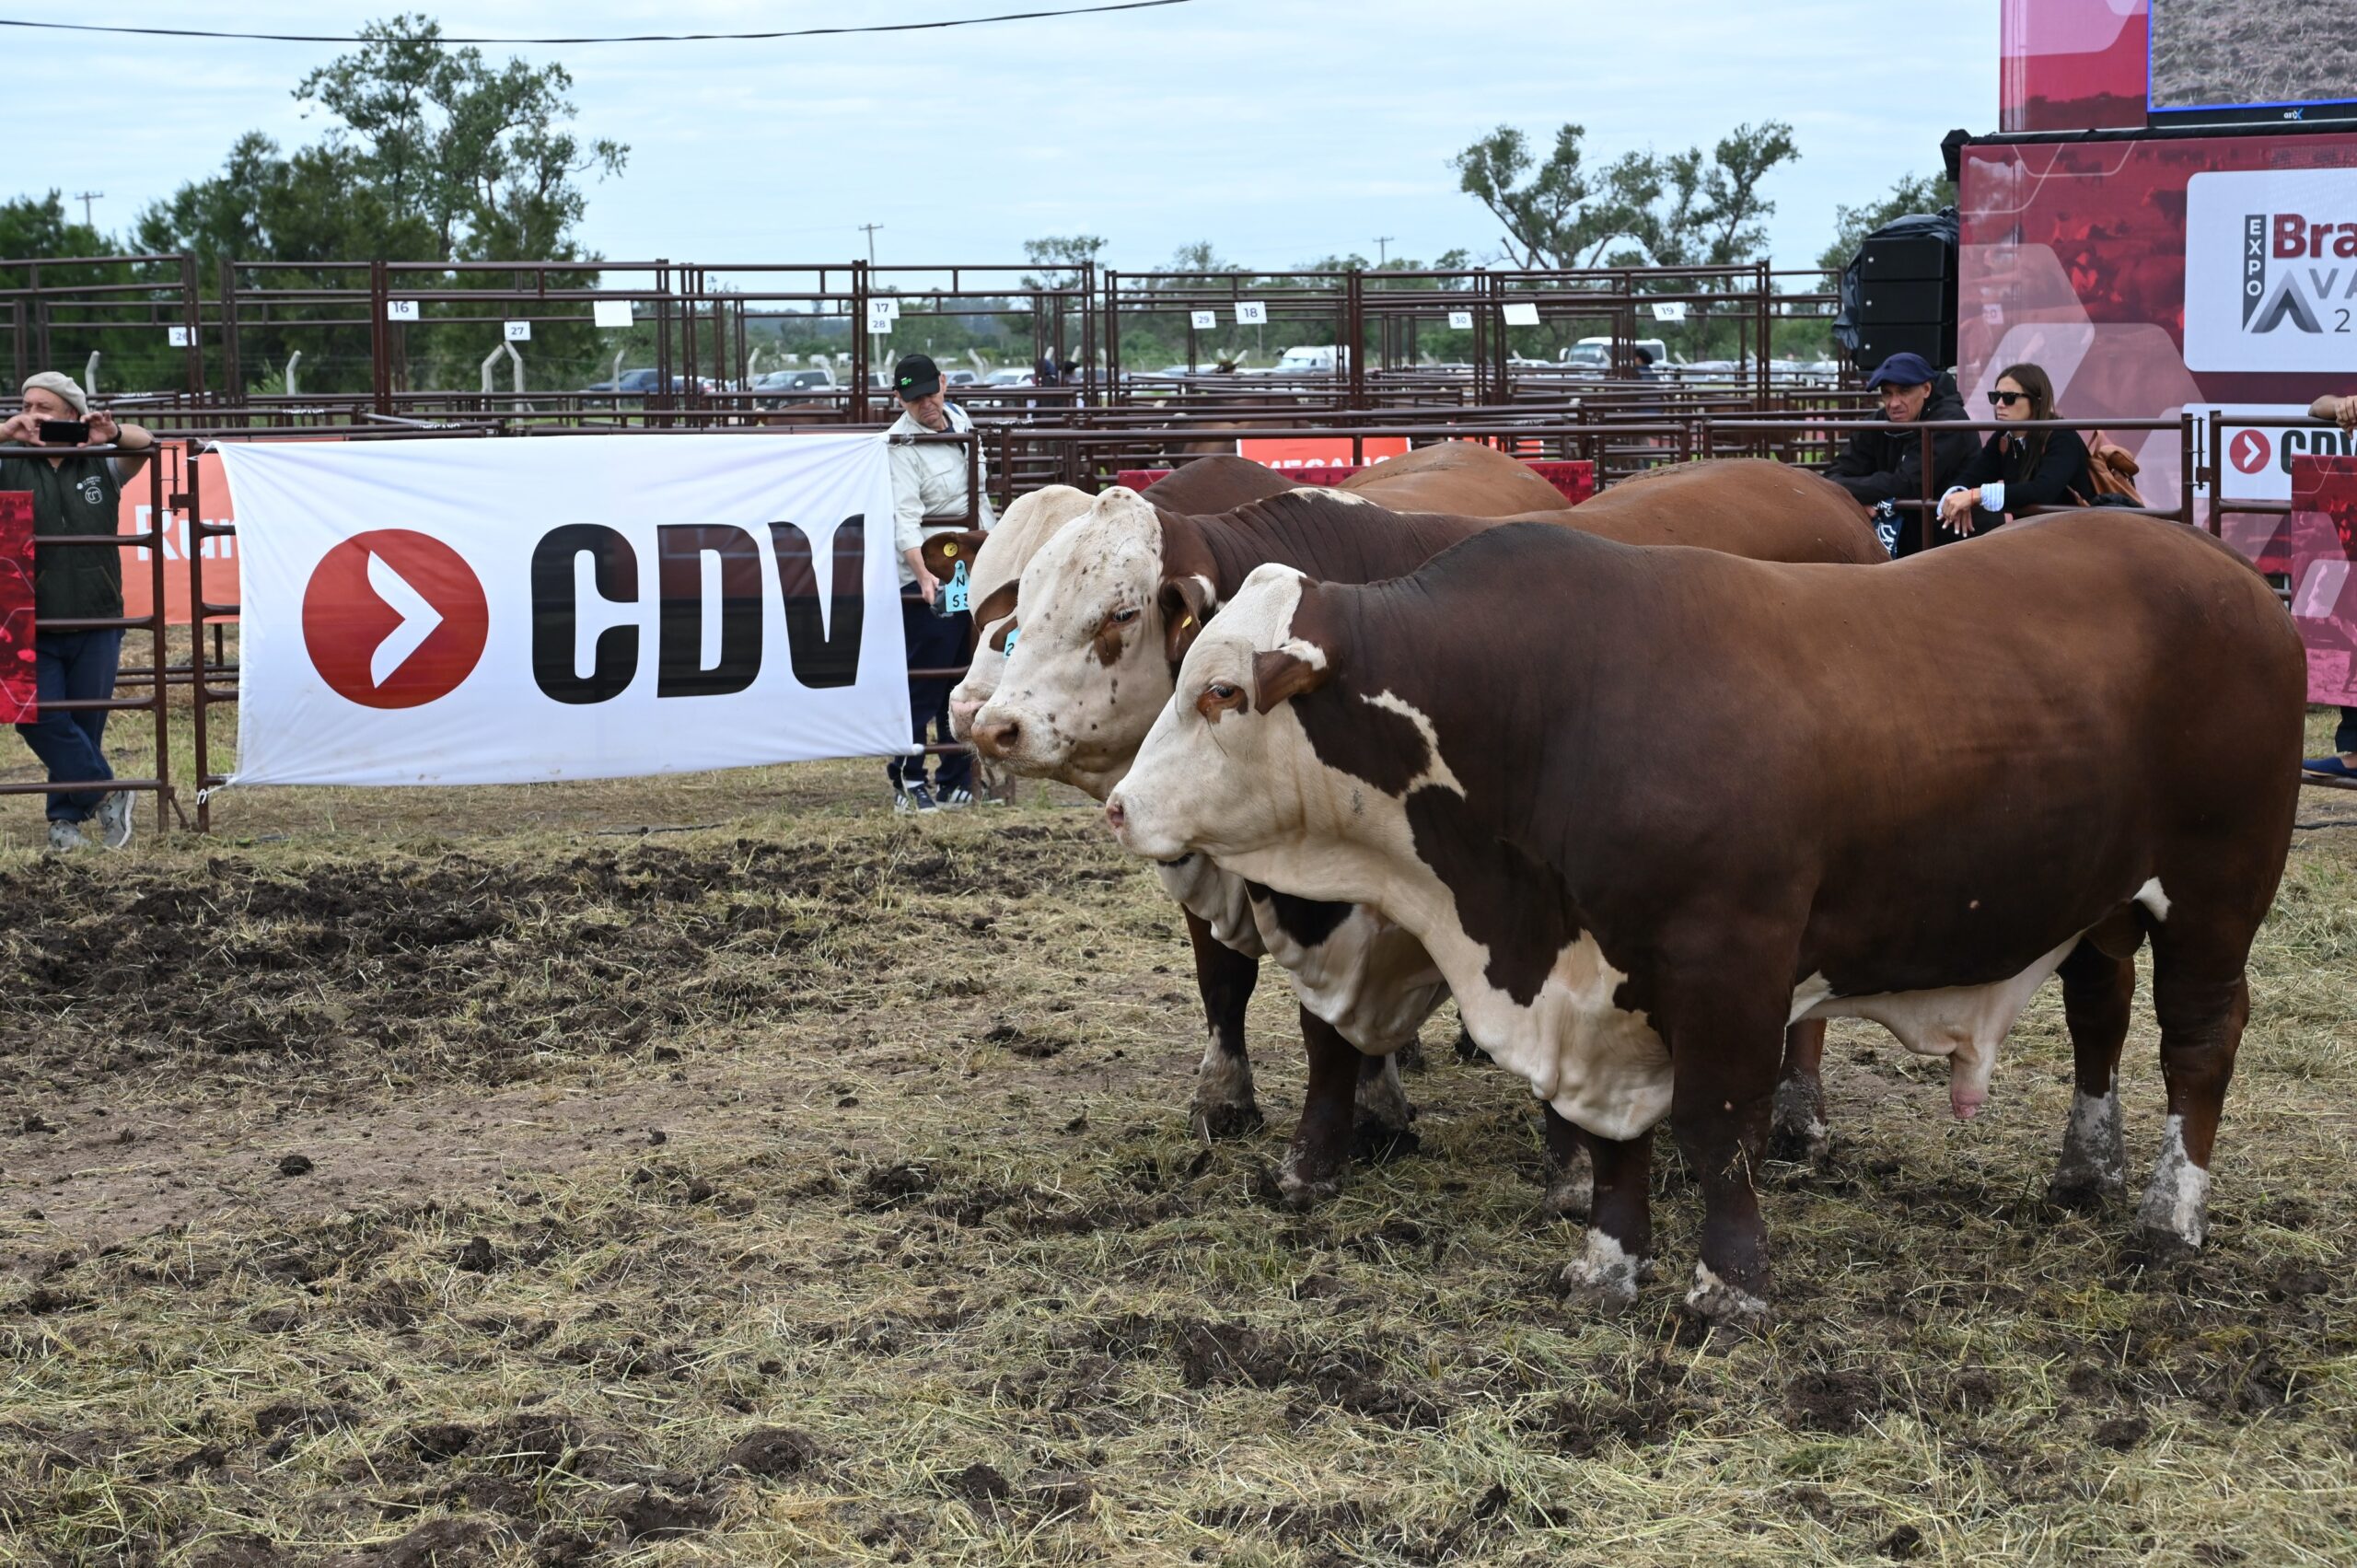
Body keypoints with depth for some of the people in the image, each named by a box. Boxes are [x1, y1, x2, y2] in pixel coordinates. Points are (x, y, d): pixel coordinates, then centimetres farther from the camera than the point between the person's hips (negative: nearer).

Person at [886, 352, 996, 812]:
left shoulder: (960, 419, 9)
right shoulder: (901, 446, -14)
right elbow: (904, 518, -25)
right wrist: (924, 576, -38)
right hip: (927, 574, -7)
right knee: (924, 681, -8)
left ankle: (956, 780, 19)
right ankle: (907, 779, 1)